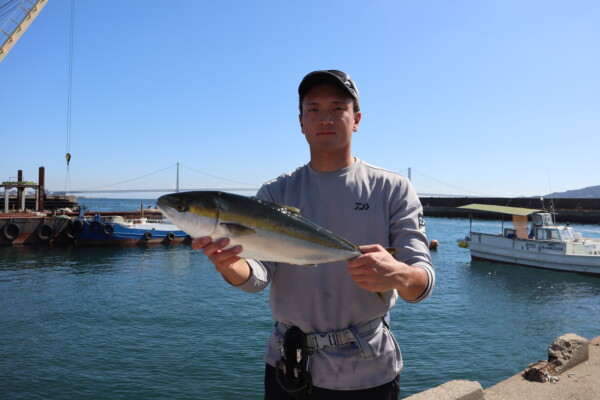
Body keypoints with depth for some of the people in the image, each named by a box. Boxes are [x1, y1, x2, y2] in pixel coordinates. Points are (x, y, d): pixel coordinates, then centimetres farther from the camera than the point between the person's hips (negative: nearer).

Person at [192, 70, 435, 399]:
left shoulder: (393, 190, -6)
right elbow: (259, 272, -13)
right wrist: (230, 265, -35)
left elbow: (423, 280, -13)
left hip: (369, 372, -1)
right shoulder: (275, 193, 0)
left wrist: (398, 275, -36)